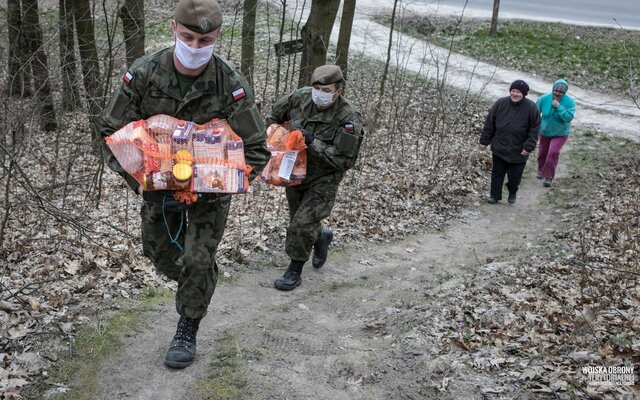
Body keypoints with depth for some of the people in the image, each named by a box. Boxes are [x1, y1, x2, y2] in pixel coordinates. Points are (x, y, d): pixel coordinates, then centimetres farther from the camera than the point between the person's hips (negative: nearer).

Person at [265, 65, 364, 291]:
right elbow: (275, 113, 9)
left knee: (302, 224, -11)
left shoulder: (348, 119, -25)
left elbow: (345, 160, -25)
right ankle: (322, 237, 53)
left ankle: (294, 272, 9)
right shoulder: (301, 97, -11)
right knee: (298, 219, 21)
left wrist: (314, 143, -31)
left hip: (323, 181, -6)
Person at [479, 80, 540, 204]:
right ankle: (495, 195, 23)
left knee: (515, 176, 9)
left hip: (518, 152, -1)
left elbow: (534, 129, -7)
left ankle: (512, 194, 36)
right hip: (499, 148, 1)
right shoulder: (500, 103, -7)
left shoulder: (531, 108, -11)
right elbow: (489, 123, 0)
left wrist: (528, 147, -13)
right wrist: (484, 140, 2)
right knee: (497, 173, 9)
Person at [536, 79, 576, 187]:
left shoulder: (569, 101, -19)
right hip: (545, 132, 3)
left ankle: (548, 177, -10)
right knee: (542, 153, 16)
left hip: (560, 134, -3)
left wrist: (558, 106, -33)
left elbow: (569, 117, -29)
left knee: (553, 153, -20)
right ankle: (541, 170, 45)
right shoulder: (544, 98, -13)